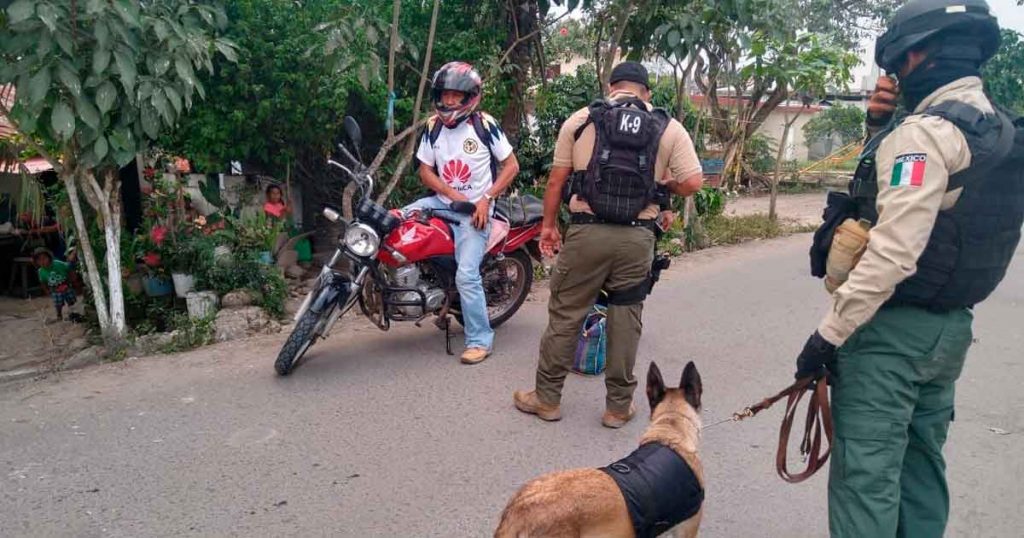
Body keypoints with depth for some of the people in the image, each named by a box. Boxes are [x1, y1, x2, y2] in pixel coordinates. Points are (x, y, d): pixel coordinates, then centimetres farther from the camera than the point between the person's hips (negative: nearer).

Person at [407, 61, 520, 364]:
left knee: (467, 276, -15)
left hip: (475, 209, -5)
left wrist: (486, 199, -15)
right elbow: (425, 171, 7)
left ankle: (480, 340, -2)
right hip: (443, 202, 5)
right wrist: (453, 195, -10)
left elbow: (511, 165, -4)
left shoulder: (484, 125, -8)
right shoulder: (433, 126, 4)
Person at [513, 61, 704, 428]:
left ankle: (547, 398, 20)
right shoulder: (669, 128, 5)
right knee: (626, 320, 11)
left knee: (565, 314, 9)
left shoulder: (580, 120, 5)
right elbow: (692, 183, -1)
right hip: (637, 238, 1)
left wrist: (548, 225, 14)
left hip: (587, 232, -1)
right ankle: (619, 405, 21)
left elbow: (556, 180, 5)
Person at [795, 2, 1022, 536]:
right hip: (949, 326, 9)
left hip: (891, 328, -9)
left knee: (865, 473, -4)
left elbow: (893, 252, -25)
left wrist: (829, 332, -20)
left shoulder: (924, 131, -17)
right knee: (920, 465, 18)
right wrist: (881, 126, 9)